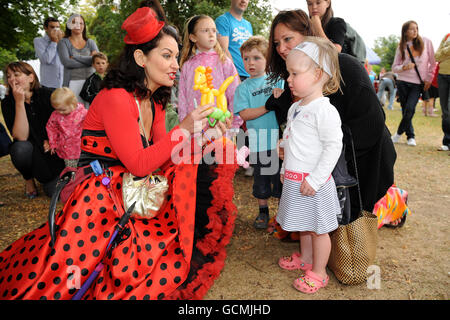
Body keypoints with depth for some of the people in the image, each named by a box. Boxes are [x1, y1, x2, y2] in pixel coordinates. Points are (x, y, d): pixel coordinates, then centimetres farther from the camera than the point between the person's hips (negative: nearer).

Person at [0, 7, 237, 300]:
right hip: (100, 197, -9)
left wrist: (203, 138, -7)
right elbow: (139, 164, -21)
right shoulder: (115, 98, -18)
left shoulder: (155, 103, 10)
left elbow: (162, 154, 3)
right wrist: (183, 131, -22)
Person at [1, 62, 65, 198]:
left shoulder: (47, 95, -9)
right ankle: (29, 180, -3)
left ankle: (48, 178, 21)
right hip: (32, 151, 0)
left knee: (54, 190, -17)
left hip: (53, 150, 0)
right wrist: (19, 102, -27)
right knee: (21, 148, -36)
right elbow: (21, 137, -24)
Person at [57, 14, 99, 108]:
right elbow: (66, 62, -8)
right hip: (73, 82, -2)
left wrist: (75, 57, -6)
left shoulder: (91, 42, 15)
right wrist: (89, 60, -6)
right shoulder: (64, 42, 9)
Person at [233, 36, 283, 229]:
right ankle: (263, 212, 32)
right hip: (258, 142, 0)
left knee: (281, 176, 10)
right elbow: (244, 114, -10)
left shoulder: (277, 79, 3)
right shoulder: (243, 87, 1)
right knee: (261, 179, 13)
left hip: (279, 140, 0)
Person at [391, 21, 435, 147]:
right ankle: (411, 136, 17)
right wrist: (404, 67, -18)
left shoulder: (426, 42, 0)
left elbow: (432, 63, 5)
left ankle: (399, 133, 4)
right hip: (403, 82, 1)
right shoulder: (401, 47, 3)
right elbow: (394, 67, 3)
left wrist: (428, 79, 0)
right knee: (405, 110, 3)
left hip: (418, 84, -1)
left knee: (410, 109, -15)